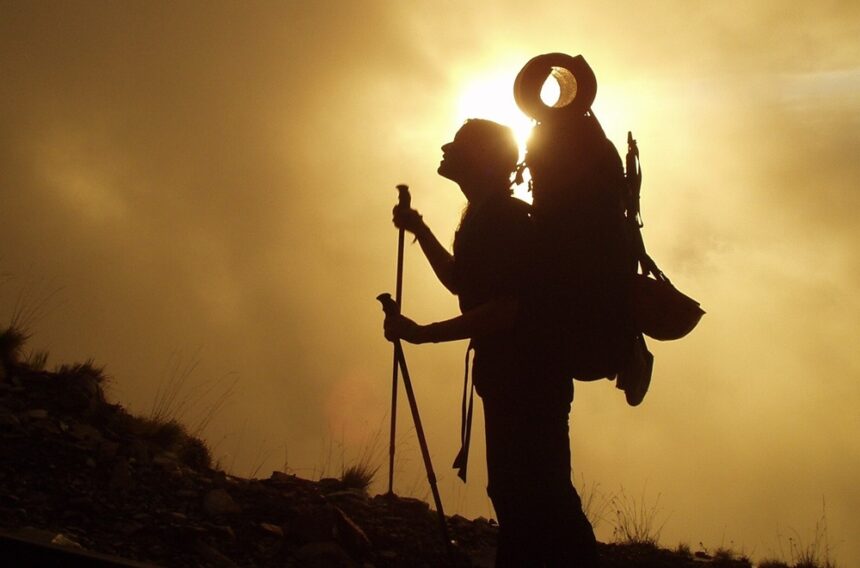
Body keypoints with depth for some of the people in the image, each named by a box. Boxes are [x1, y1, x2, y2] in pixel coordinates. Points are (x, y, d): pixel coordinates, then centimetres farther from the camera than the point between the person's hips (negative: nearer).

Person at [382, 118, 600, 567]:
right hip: (510, 377, 11)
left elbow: (504, 310, -23)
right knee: (514, 492, 13)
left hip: (528, 375, -11)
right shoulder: (485, 218, 17)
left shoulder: (504, 219, -15)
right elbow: (460, 282, 33)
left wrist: (422, 334, -22)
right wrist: (420, 231, 25)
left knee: (532, 493, -14)